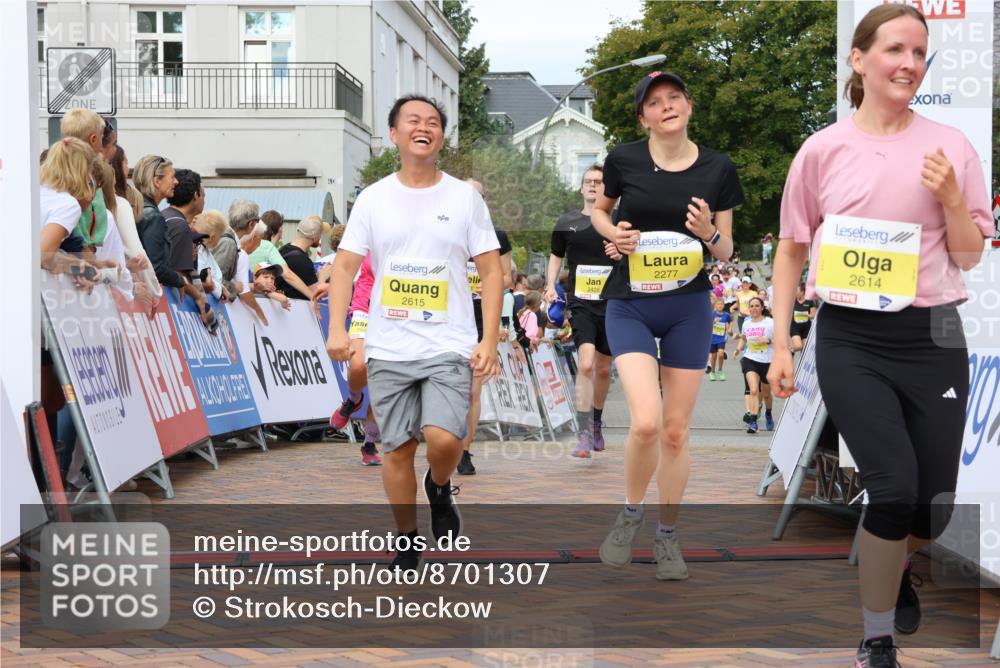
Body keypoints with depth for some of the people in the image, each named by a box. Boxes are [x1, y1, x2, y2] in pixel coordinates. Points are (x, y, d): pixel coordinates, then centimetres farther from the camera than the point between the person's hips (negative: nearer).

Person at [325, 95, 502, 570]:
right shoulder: (373, 198, 5)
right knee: (397, 448, 6)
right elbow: (346, 266, 5)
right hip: (388, 348, 2)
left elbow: (491, 272, 2)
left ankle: (439, 489, 16)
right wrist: (336, 329, -8)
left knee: (444, 439, -19)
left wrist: (489, 341, -7)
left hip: (450, 347, -2)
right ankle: (407, 544, 23)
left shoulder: (464, 197, 2)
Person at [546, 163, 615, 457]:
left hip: (612, 303, 1)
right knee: (586, 364, -19)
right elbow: (556, 256, 20)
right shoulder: (567, 222, 6)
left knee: (603, 369, 13)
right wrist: (550, 285, 6)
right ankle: (584, 434, -16)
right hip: (581, 304, -1)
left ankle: (596, 423, 36)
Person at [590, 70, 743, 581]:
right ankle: (630, 515, 9)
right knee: (646, 422, -18)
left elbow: (726, 252, 5)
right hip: (630, 305, -2)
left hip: (689, 308, 2)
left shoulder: (718, 168, -1)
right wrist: (613, 233, -7)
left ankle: (667, 535, 24)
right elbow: (599, 208, 15)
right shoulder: (624, 160, -4)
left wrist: (709, 232, -17)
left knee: (675, 431, 6)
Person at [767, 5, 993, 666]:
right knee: (894, 485, -15)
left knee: (933, 504, 7)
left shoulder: (950, 145, 2)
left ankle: (896, 569, 45)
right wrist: (781, 345, 3)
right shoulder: (823, 150, -1)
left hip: (932, 337, 2)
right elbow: (791, 250, 7)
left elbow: (970, 256, 6)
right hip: (850, 340, -2)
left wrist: (950, 199, -12)